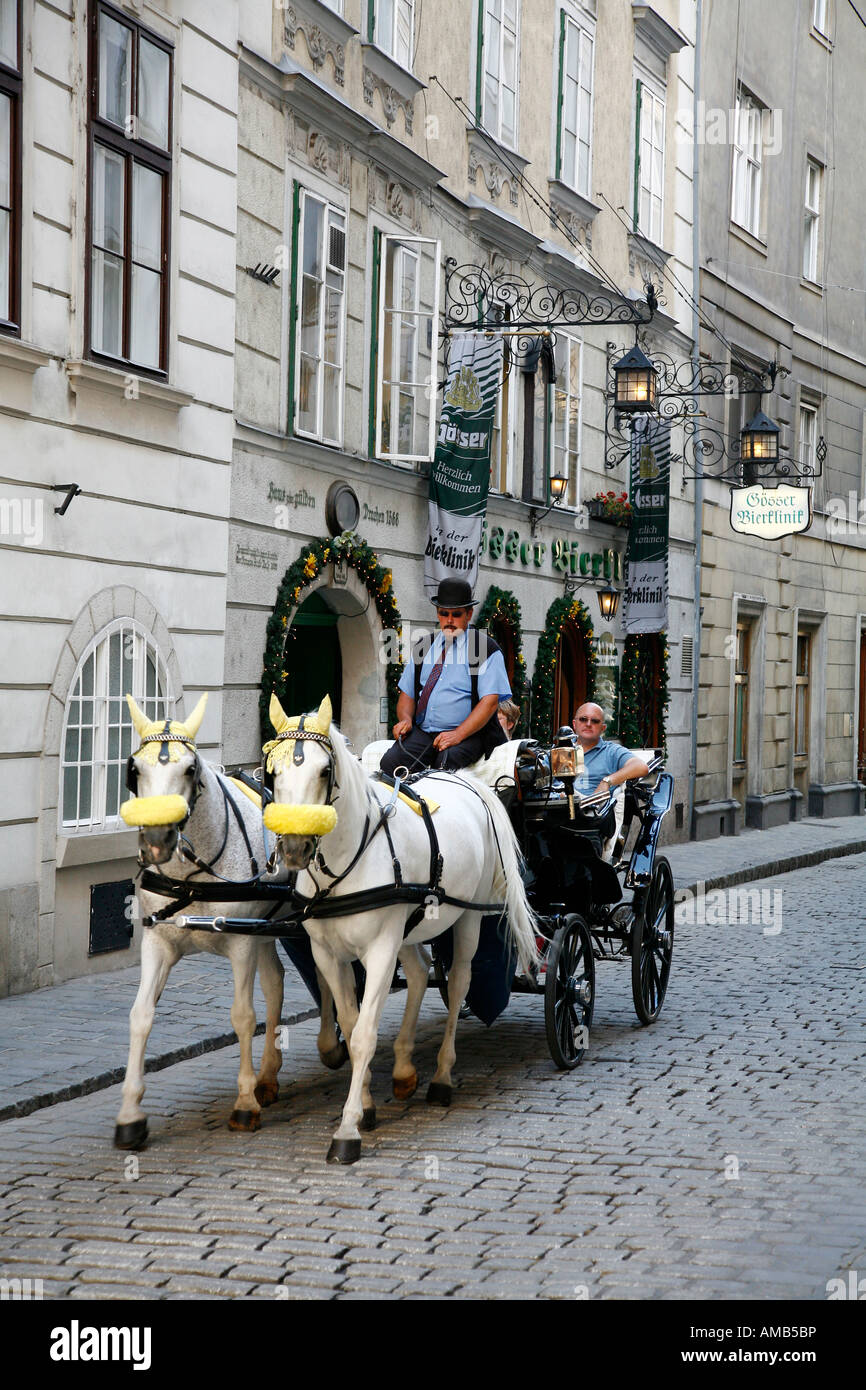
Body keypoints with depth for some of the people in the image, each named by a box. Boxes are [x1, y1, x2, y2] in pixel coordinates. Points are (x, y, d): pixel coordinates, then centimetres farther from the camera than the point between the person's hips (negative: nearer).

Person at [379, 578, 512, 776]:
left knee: (447, 760, -36)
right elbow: (407, 693, 22)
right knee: (390, 762, -23)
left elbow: (490, 701, -9)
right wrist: (405, 720, -1)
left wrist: (457, 734, -20)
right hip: (422, 732, 5)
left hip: (468, 735, -4)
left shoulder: (486, 649, 2)